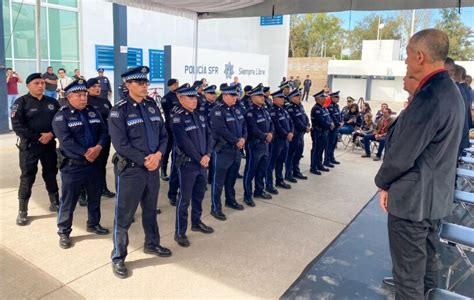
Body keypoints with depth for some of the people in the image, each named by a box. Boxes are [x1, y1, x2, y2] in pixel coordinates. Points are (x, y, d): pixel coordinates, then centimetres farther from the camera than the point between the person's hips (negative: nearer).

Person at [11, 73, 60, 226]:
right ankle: (22, 211, 10)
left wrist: (51, 134, -12)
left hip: (49, 144, 4)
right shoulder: (21, 102, -4)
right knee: (27, 177, 0)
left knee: (51, 174, 13)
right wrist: (37, 137, -17)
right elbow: (17, 126, -12)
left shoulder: (52, 102, 8)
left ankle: (55, 203, 28)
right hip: (29, 146, -3)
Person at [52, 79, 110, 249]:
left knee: (95, 197, 17)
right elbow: (66, 141, -18)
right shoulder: (61, 116, -7)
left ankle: (93, 224, 35)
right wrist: (85, 153, -22)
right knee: (68, 201, 3)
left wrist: (98, 147, -17)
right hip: (72, 166, -5)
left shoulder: (93, 112, 8)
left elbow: (104, 132, 2)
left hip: (95, 163, 5)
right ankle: (64, 232, 18)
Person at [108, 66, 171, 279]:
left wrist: (158, 154, -11)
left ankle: (151, 244, 40)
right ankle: (118, 258, 19)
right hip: (130, 169, -6)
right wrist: (145, 160, -17)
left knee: (150, 209, 21)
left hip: (153, 167, 6)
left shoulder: (152, 106, 7)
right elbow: (121, 144, -17)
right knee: (124, 216, 4)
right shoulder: (119, 110, -11)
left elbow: (163, 135, 7)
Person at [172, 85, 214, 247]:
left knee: (199, 195, 18)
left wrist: (207, 155, -8)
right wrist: (199, 159, -15)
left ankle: (196, 223, 35)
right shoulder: (177, 118, -12)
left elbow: (209, 136, 6)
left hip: (203, 163, 7)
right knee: (184, 199, 0)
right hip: (187, 164, -7)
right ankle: (180, 232, 11)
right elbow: (185, 142, -18)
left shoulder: (200, 116, 10)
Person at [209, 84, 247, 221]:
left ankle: (231, 200, 37)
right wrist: (237, 141, -18)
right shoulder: (217, 111, -14)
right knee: (219, 180, 0)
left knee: (232, 178, 20)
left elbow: (244, 125, 11)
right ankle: (215, 208, 8)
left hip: (237, 149, 8)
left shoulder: (238, 109, 11)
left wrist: (243, 139, -8)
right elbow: (221, 130, -22)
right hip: (222, 150, -8)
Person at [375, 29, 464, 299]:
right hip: (437, 196, 9)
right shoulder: (451, 91, 7)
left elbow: (402, 154, -22)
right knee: (428, 262, 26)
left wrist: (383, 182, -6)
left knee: (409, 274, 6)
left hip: (412, 198, -9)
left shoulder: (429, 97, -25)